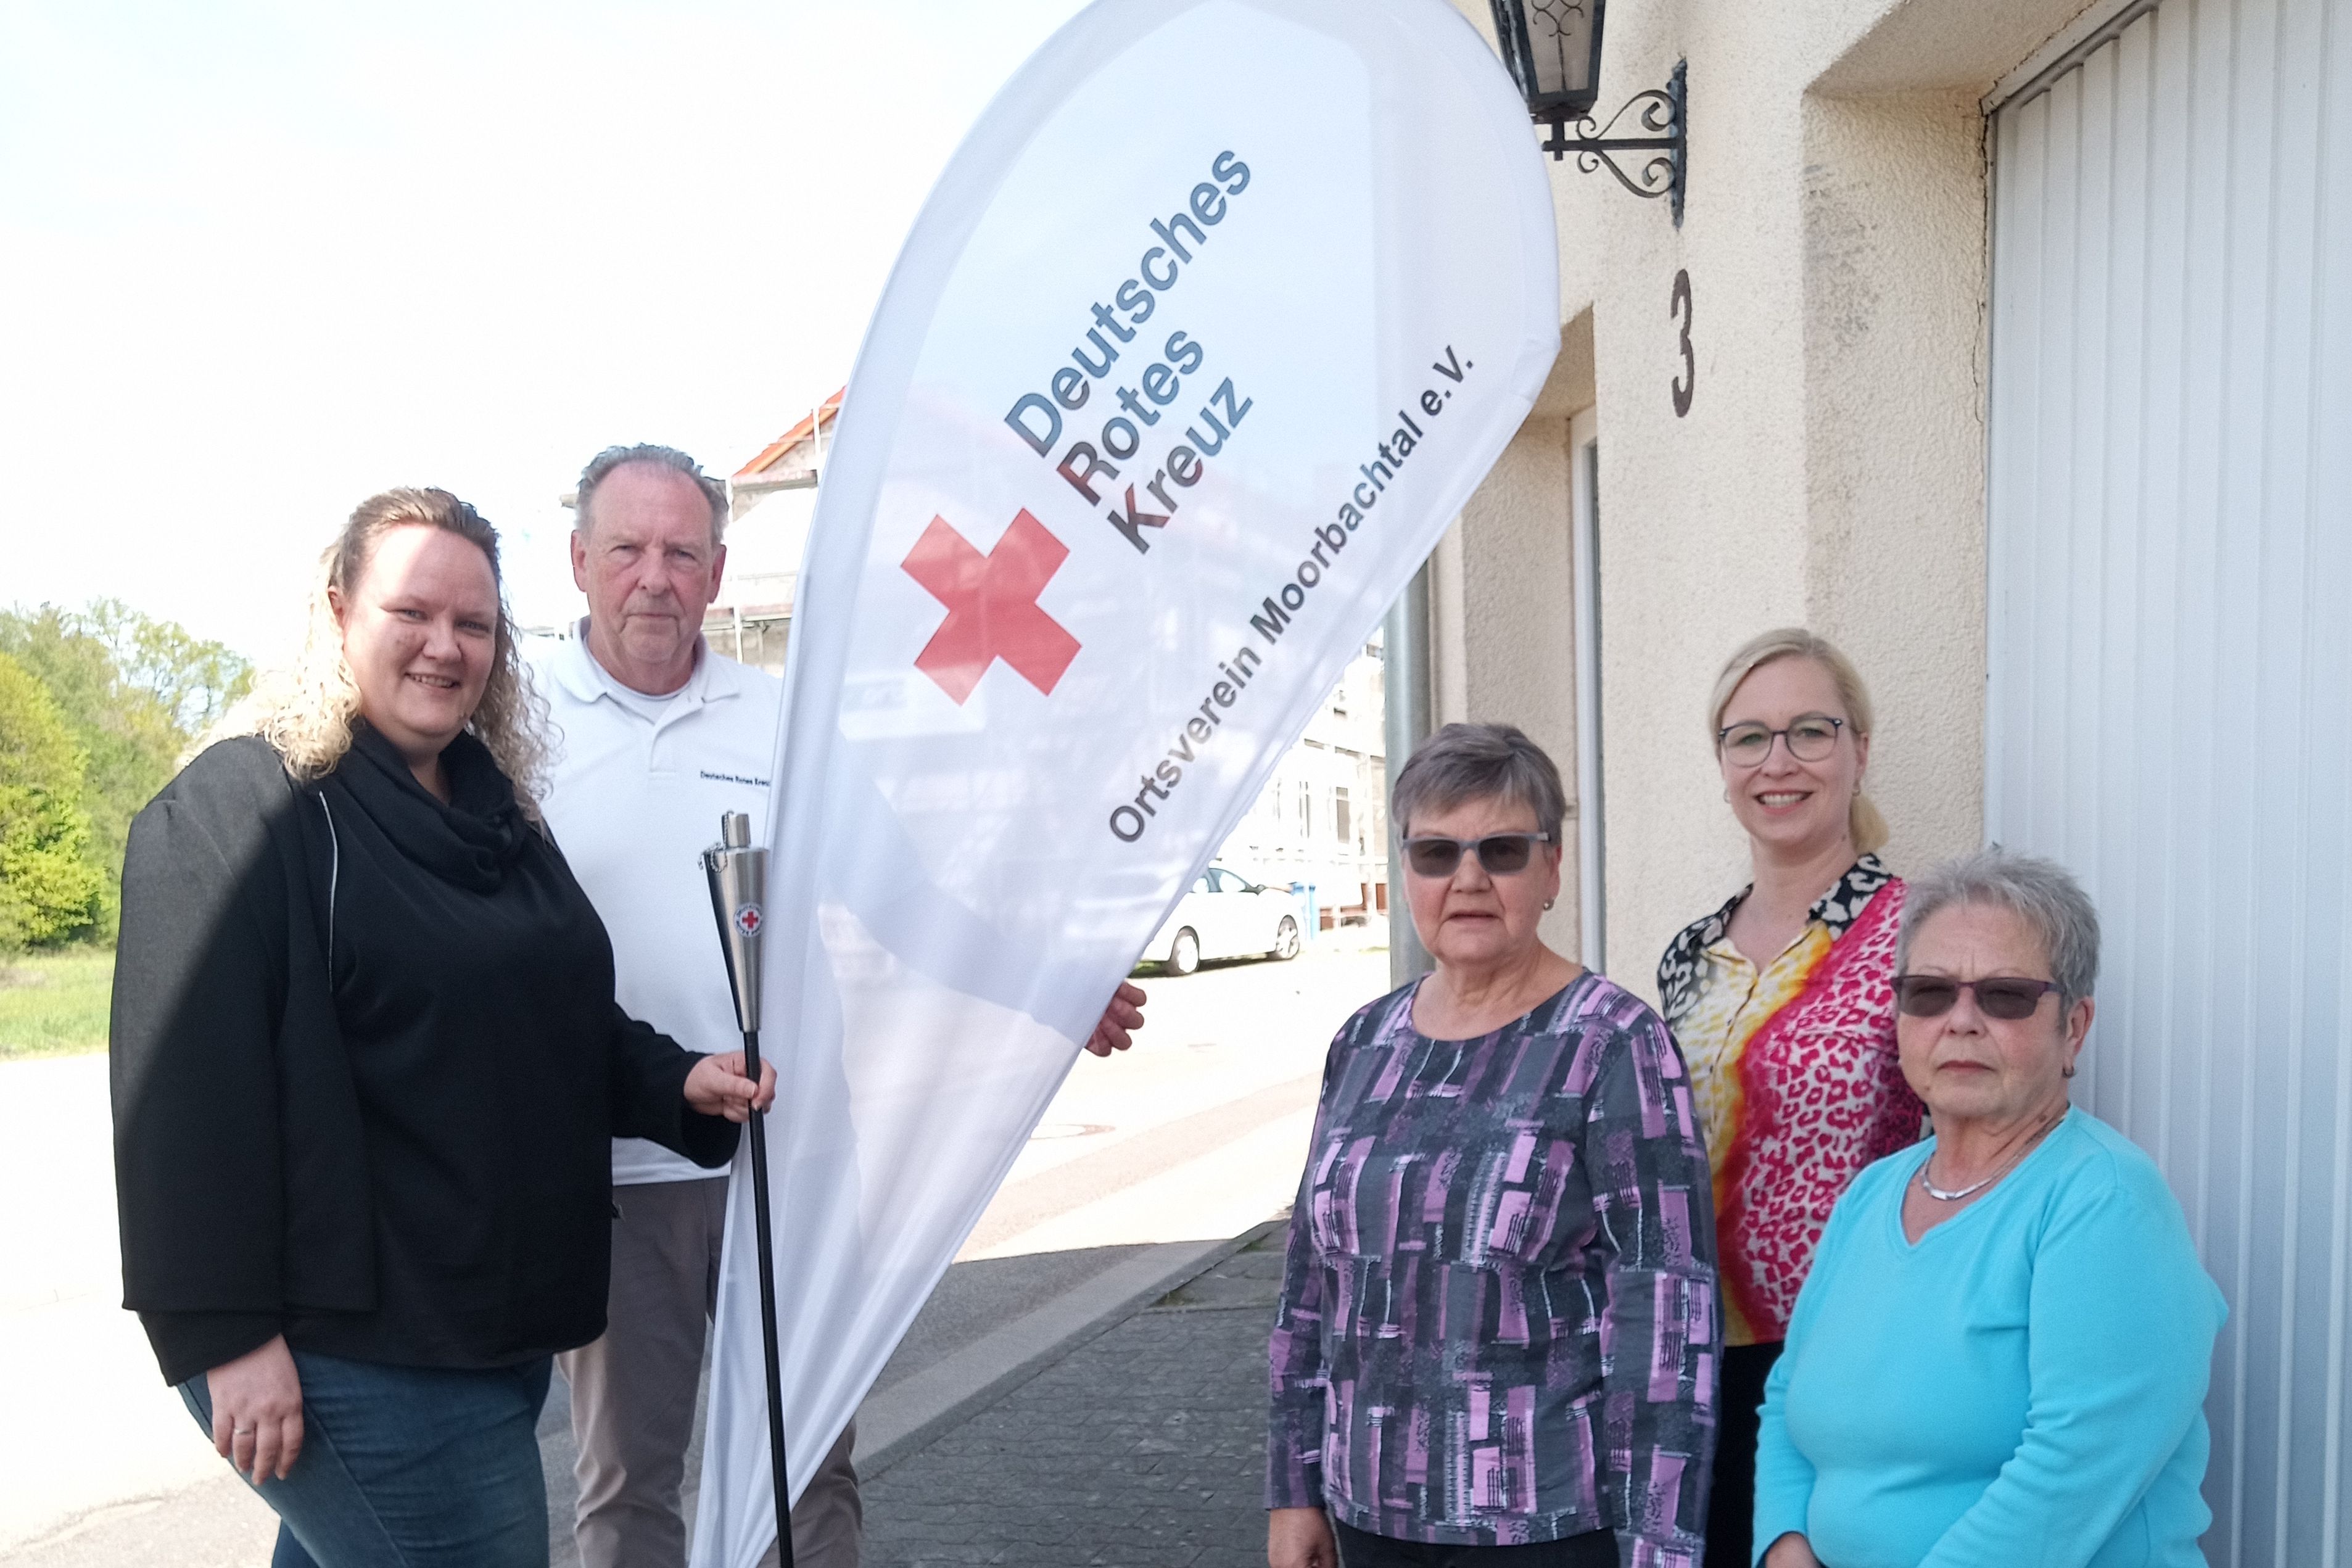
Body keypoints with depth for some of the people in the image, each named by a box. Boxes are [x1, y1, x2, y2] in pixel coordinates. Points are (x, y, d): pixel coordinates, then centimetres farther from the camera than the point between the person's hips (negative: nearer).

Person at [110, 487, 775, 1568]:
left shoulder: (496, 812, 13)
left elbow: (566, 1029, 21)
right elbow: (187, 1090, -18)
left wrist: (677, 1083, 2)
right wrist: (225, 1336, -22)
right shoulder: (234, 811, -11)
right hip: (352, 1350, -8)